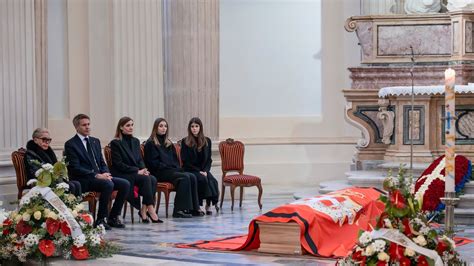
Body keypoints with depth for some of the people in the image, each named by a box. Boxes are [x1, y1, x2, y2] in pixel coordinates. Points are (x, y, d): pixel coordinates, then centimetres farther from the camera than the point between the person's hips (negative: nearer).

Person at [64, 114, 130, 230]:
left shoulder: (95, 141, 19)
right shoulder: (70, 145, -5)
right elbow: (75, 168, -13)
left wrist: (105, 174, -4)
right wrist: (97, 175, -21)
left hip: (100, 176, 7)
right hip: (83, 181, -7)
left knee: (125, 184, -12)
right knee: (108, 184, -33)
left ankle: (113, 217, -2)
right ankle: (101, 219, -21)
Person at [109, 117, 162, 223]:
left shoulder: (135, 141, 16)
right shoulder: (115, 143, -5)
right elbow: (118, 164, -12)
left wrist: (143, 170, -8)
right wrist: (137, 171, -17)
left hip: (136, 173, 6)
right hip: (121, 175, -6)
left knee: (153, 179, -24)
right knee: (146, 179, -30)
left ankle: (144, 210, -24)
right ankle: (150, 210, -28)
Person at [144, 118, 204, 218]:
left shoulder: (169, 143, 25)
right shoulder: (151, 144, 1)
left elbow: (175, 159, 24)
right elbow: (153, 163, -8)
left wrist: (177, 168, 3)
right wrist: (168, 167, -14)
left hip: (172, 170, 7)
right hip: (159, 173, -7)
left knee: (192, 177, -19)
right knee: (184, 178, -29)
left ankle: (194, 208, -22)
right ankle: (179, 210, -33)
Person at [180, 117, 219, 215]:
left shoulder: (207, 141, 10)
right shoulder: (185, 142, 1)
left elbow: (208, 159, 10)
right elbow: (185, 161, -4)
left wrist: (205, 170, -10)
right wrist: (198, 171, -13)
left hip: (204, 170, 3)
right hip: (190, 170, -3)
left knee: (212, 180, -29)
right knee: (203, 179, -33)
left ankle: (209, 204, -23)